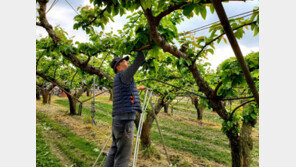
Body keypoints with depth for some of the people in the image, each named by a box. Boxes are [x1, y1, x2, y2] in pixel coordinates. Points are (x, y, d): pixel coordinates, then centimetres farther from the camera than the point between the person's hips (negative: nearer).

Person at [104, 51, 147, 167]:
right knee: (123, 156, -1)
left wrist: (137, 88, 52)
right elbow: (139, 61, -13)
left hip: (118, 120, 9)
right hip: (125, 121, -9)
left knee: (114, 151, 18)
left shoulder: (118, 80, 19)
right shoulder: (122, 75, -7)